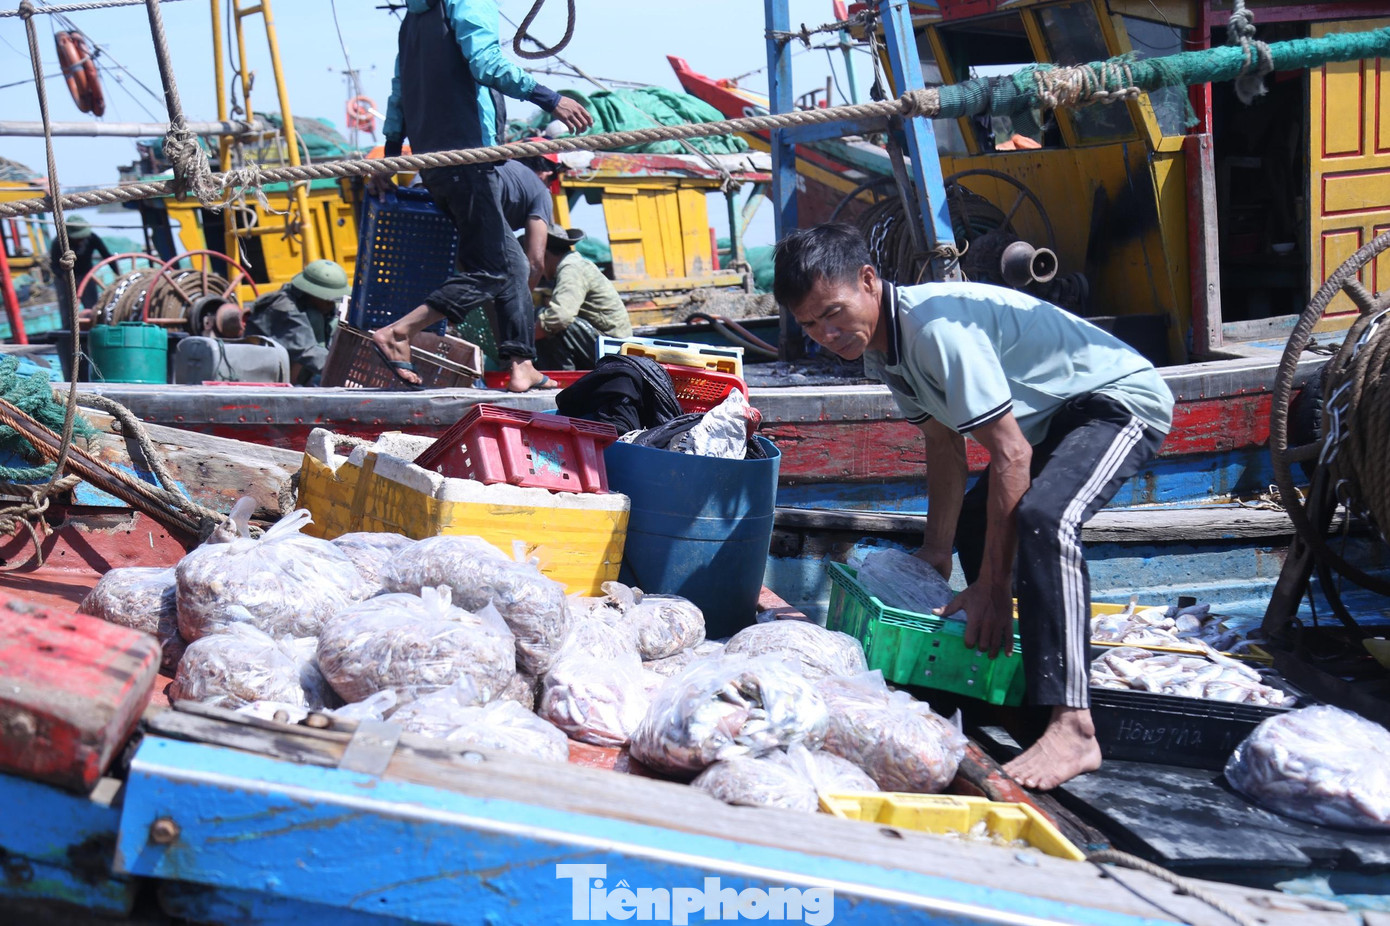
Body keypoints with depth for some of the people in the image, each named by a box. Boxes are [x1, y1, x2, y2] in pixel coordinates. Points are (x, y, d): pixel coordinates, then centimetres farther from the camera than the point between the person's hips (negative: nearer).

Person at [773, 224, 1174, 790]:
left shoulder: (937, 328, -30)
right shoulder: (879, 347, 0)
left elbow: (1011, 454, -29)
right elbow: (943, 445, 10)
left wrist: (991, 585, -25)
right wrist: (935, 551, 10)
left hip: (1123, 402, -11)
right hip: (1054, 417, 11)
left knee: (1043, 517, -32)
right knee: (975, 523, 17)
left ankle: (1072, 728, -31)